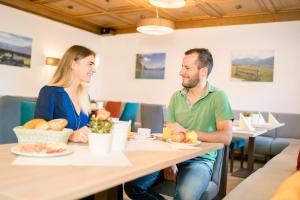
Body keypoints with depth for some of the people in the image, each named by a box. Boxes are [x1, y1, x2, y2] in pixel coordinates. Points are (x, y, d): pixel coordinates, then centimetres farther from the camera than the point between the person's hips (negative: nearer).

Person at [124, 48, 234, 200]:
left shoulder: (218, 97, -6)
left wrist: (187, 132, -17)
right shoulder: (176, 97, 8)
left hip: (200, 159, -4)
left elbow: (226, 137, -15)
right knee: (133, 186, -15)